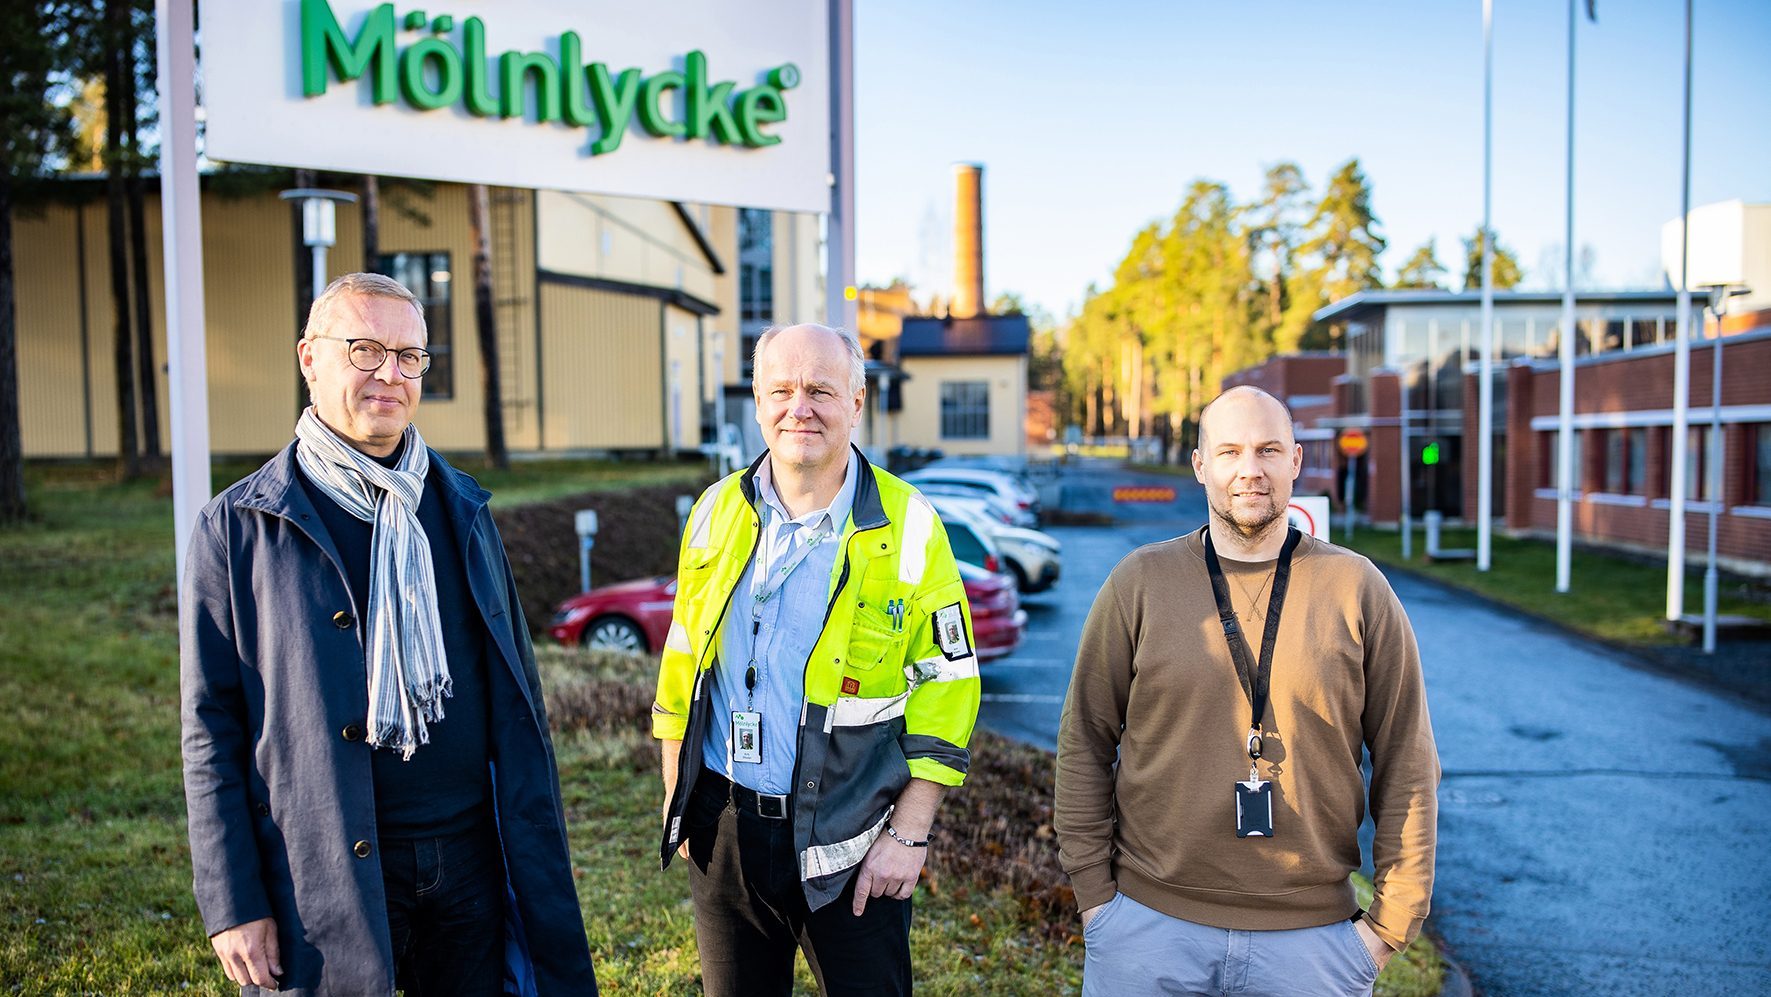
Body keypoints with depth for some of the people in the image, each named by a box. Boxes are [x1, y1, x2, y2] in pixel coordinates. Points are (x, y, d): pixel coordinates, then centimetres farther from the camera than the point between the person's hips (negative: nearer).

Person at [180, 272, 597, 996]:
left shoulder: (462, 509, 8)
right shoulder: (238, 527, -3)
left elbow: (515, 699, 9)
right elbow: (211, 732, -3)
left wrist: (540, 870, 7)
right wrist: (232, 906, -7)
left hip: (471, 861, 3)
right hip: (322, 882, -3)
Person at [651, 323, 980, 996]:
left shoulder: (907, 527, -8)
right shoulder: (717, 512, 3)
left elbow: (947, 685, -8)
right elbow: (681, 667, 10)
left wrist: (909, 834, -10)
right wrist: (676, 799, 10)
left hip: (849, 839, -3)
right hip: (721, 826, 3)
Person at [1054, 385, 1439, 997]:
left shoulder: (1357, 590, 0)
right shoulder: (1140, 583, -1)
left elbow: (1407, 767, 3)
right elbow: (1084, 745, 2)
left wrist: (1392, 922, 0)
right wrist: (1094, 892, -1)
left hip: (1312, 934, 1)